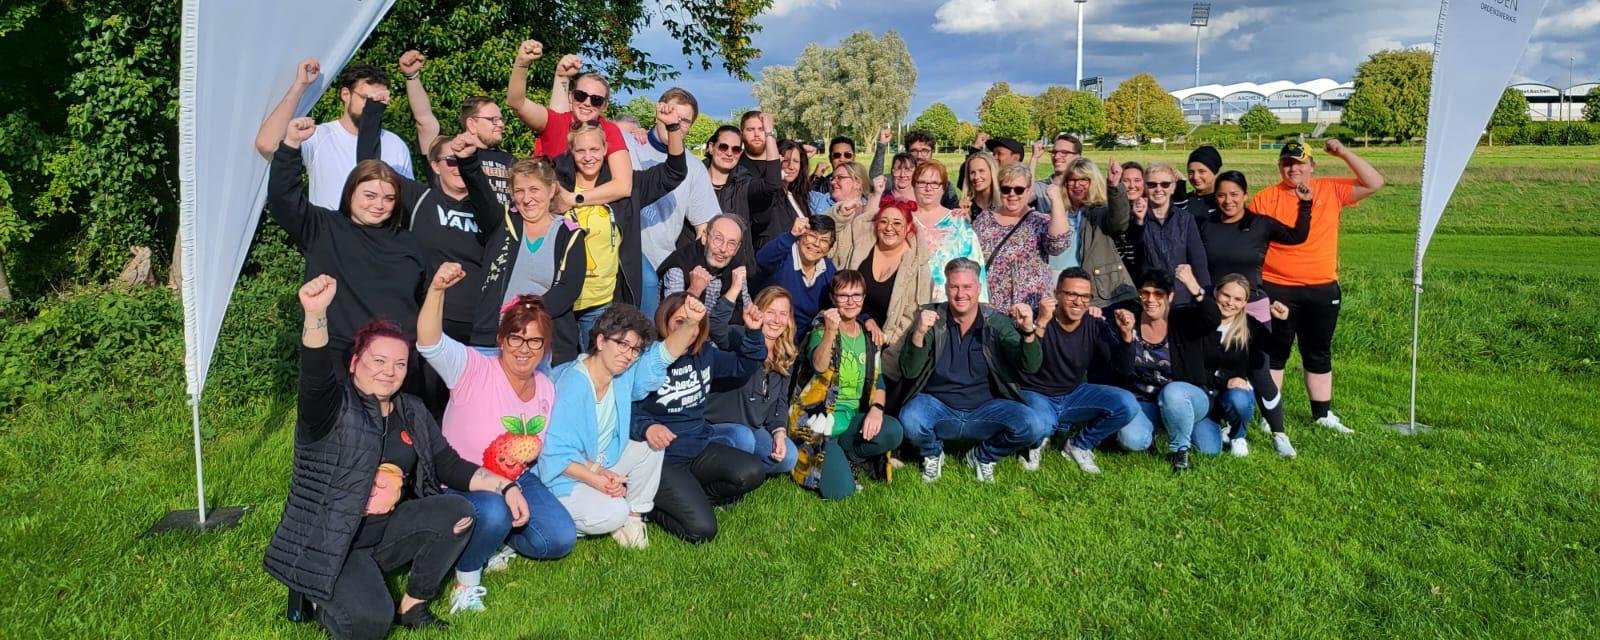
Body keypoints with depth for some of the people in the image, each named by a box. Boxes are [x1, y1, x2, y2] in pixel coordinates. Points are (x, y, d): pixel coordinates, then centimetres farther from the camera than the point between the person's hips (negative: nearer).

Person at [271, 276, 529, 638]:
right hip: (329, 545, -6)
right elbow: (315, 378, -37)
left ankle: (412, 607, 0)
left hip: (385, 532, 7)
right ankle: (317, 598, 7)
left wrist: (505, 487, -6)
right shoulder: (332, 408, -14)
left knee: (457, 511, -16)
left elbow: (449, 465, 8)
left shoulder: (412, 413, 7)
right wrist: (316, 315, -55)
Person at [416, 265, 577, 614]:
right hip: (462, 482, -6)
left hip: (518, 480, 6)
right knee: (494, 513, -39)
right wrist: (437, 290, -52)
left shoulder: (547, 389, 1)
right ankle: (467, 577, -8)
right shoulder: (475, 371, -17)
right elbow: (430, 343, -37)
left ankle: (497, 540, 16)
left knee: (561, 539, -12)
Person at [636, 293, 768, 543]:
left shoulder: (704, 354, 4)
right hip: (663, 459, -7)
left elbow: (743, 366, 14)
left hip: (700, 448, 7)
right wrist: (646, 427, -35)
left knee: (753, 472, -19)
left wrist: (753, 332, -3)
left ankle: (688, 496, 3)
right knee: (701, 530, -20)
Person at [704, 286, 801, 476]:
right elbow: (715, 327, -36)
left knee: (787, 456, -17)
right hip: (717, 426, -6)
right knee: (743, 438, -36)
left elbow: (781, 401, 8)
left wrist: (779, 432, -10)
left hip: (755, 428, 6)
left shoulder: (786, 357, 6)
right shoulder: (740, 338, -13)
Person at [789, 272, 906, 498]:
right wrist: (830, 332, -42)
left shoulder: (869, 336, 11)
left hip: (852, 418, 4)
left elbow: (878, 381, 10)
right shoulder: (821, 329, -5)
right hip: (820, 418, -4)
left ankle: (843, 455, -3)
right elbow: (818, 367, -25)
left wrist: (876, 408, -11)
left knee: (894, 431, -27)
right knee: (840, 490, -22)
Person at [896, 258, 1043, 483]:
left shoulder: (996, 322, -3)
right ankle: (933, 454, 5)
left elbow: (1029, 367, -11)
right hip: (938, 408, -1)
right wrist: (919, 333, -31)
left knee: (1031, 426, -24)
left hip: (984, 410, 1)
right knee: (910, 419, -33)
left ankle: (982, 456, 8)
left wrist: (1028, 331, -30)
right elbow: (909, 372, -13)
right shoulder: (931, 318, -6)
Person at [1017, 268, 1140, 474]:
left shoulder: (1096, 327, -6)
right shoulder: (1037, 321, -18)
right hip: (1037, 396, -4)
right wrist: (1041, 324, -44)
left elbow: (1124, 369, -7)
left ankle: (1079, 446, 6)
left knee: (1127, 405, -18)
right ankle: (1035, 442, 3)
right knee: (1036, 425, -39)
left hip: (1075, 395, 5)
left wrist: (1126, 335, -25)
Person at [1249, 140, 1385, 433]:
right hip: (1277, 289, -2)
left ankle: (1323, 414, 25)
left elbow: (1374, 183, 0)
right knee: (1275, 353, 7)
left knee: (1319, 354, 14)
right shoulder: (1264, 199, -3)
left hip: (1323, 289, 3)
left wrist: (1344, 153, -8)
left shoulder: (1331, 190, 4)